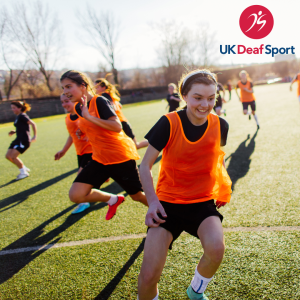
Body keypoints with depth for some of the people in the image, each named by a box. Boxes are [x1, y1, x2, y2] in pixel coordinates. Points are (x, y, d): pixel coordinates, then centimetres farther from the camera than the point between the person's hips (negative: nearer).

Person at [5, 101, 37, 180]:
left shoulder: (22, 116, -12)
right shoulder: (18, 117, 16)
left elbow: (33, 124, -19)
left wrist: (35, 136, -21)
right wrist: (14, 132, 10)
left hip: (24, 140, -10)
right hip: (19, 139, 10)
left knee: (13, 156, -14)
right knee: (8, 156, 7)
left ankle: (24, 173, 3)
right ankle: (24, 168, 20)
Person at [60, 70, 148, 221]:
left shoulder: (99, 101, -17)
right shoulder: (78, 108, 6)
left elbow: (117, 127, -31)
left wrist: (89, 117, -31)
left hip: (121, 158, -7)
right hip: (99, 159, 7)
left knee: (138, 196, 7)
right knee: (76, 195, -8)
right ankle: (113, 200, 16)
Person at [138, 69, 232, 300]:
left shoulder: (220, 125, -6)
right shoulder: (168, 123, -15)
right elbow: (145, 165, -8)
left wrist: (223, 187, 5)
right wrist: (152, 200, -21)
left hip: (203, 202, 2)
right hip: (168, 202, -2)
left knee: (216, 248, -28)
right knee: (149, 275, -13)